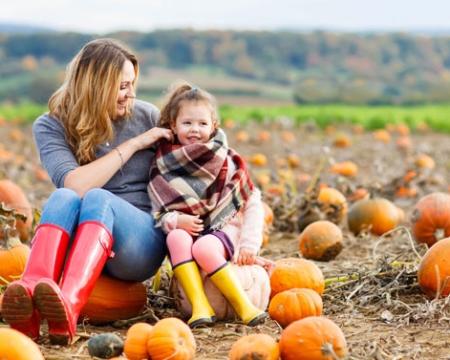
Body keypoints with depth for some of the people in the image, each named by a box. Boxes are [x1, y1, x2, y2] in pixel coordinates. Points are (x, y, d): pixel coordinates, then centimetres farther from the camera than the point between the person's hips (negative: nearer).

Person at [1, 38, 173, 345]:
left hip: (141, 241, 0)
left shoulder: (147, 116, 7)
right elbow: (74, 184, -16)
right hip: (78, 240, 0)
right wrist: (133, 145, -12)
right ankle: (29, 306, -59)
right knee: (64, 198, -33)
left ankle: (68, 308, -61)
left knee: (97, 198, -33)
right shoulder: (51, 127, 1)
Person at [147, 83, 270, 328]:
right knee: (176, 237, -33)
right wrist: (175, 220, -18)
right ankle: (200, 306, -40)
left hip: (224, 229, -2)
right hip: (186, 231, 2)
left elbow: (253, 205, 2)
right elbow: (157, 212, 3)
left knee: (203, 247, -36)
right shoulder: (163, 165, 5)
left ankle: (244, 305, -30)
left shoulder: (227, 162, 1)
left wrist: (248, 244, -8)